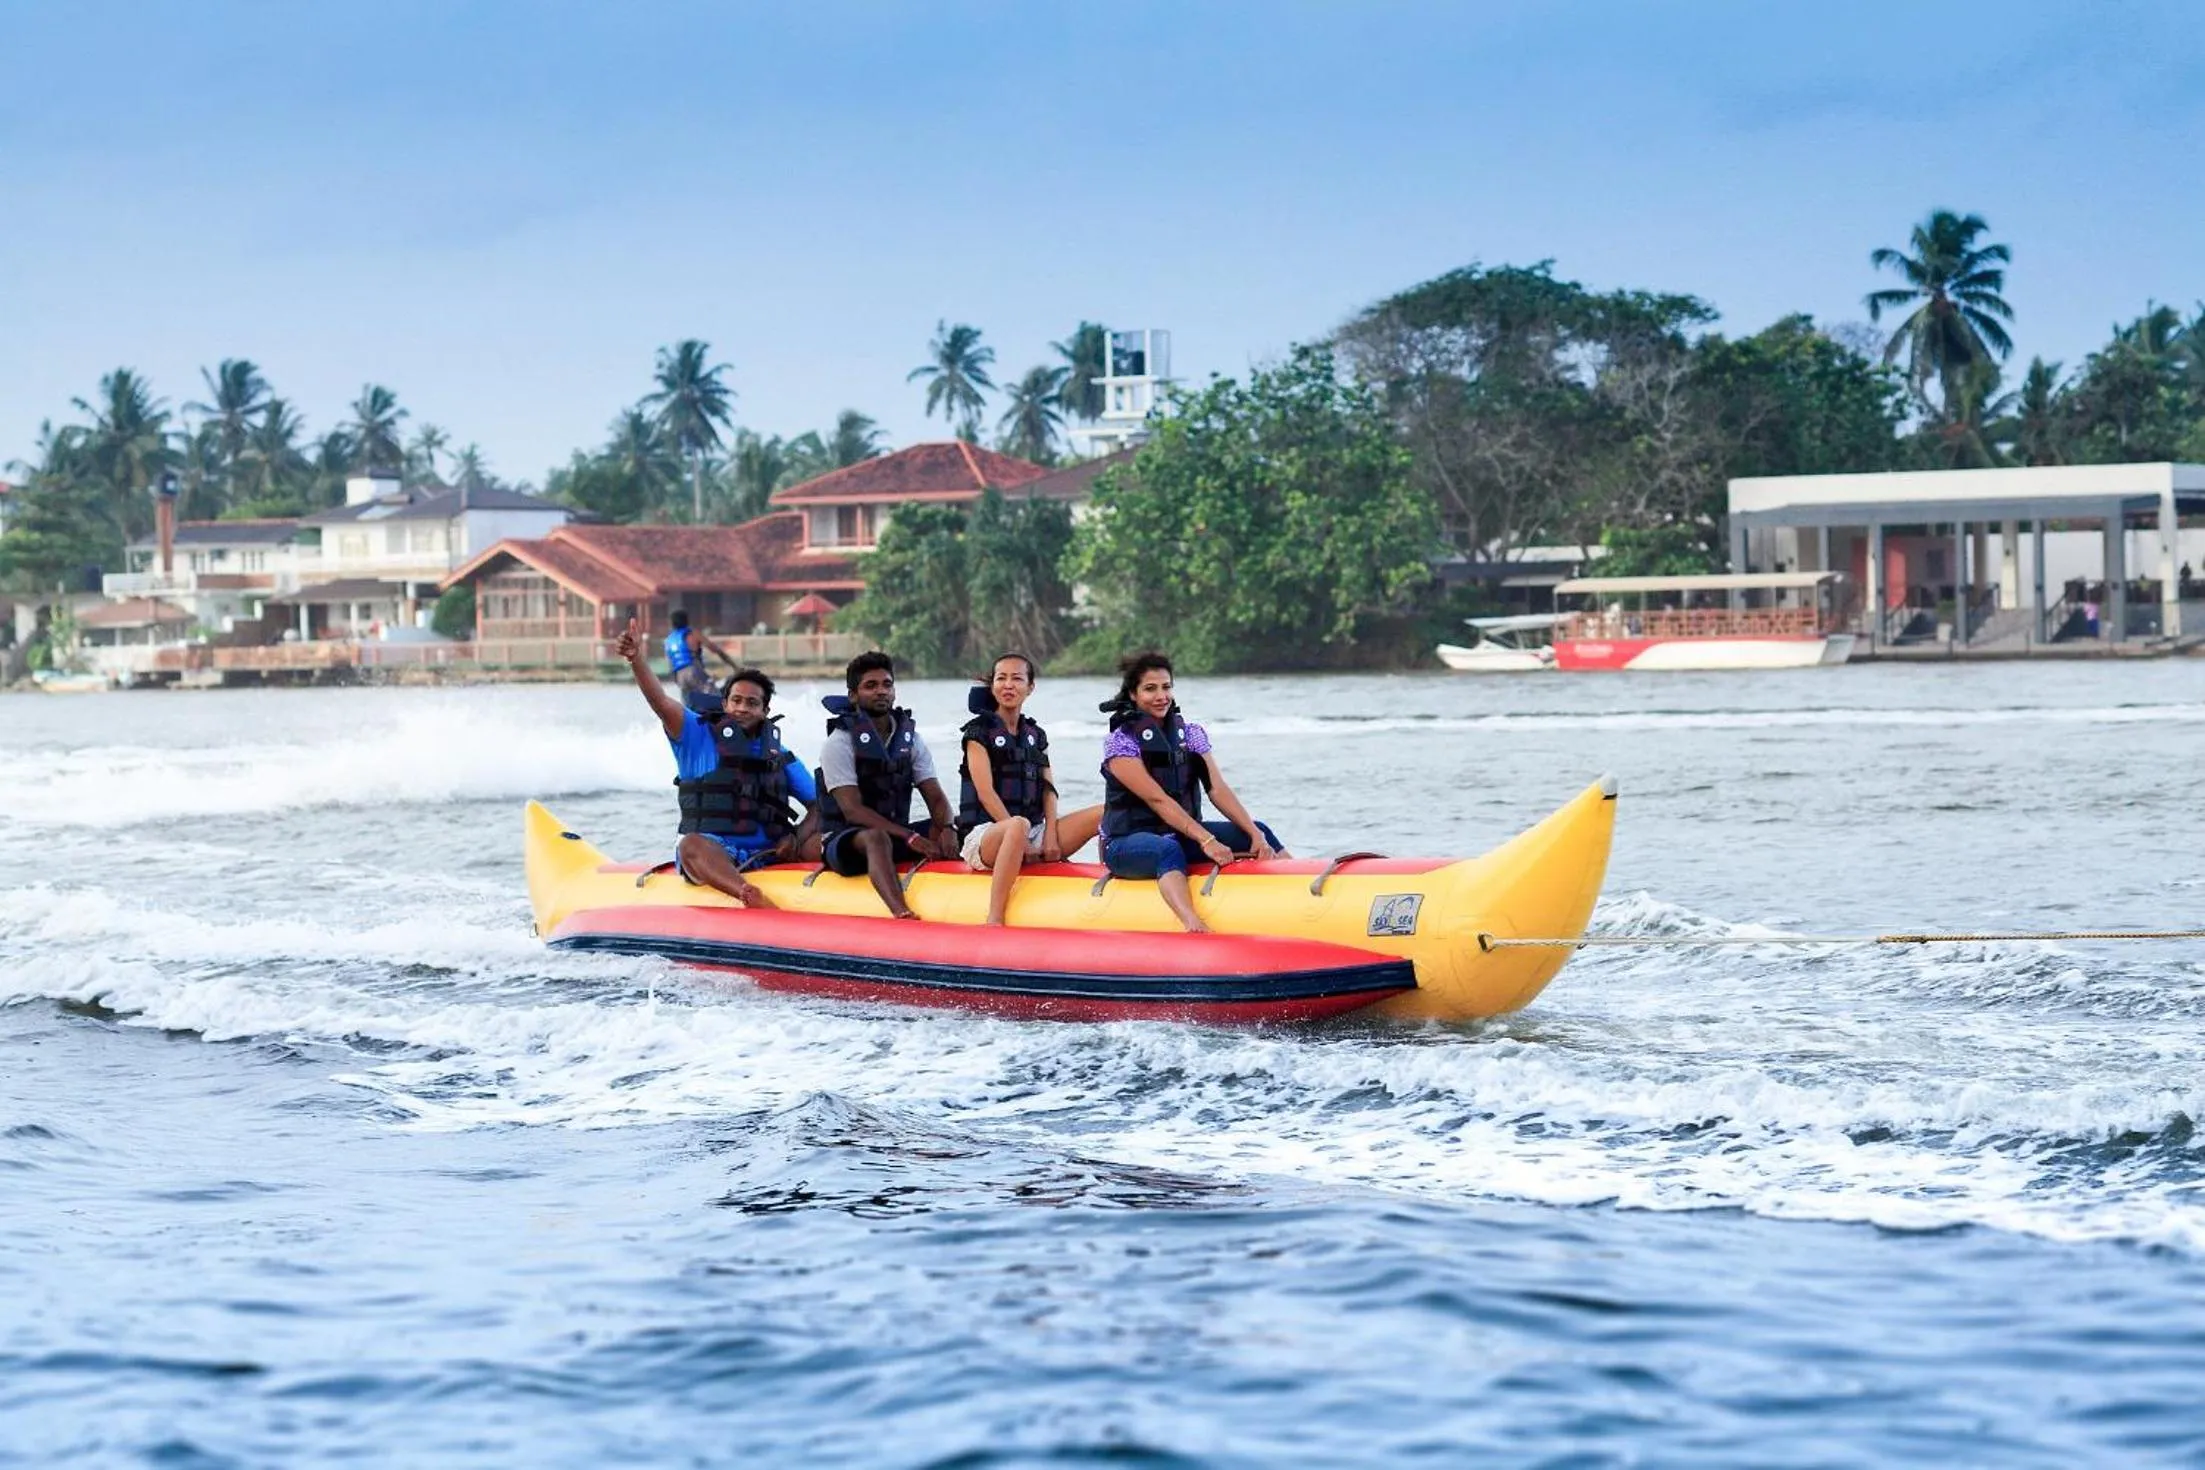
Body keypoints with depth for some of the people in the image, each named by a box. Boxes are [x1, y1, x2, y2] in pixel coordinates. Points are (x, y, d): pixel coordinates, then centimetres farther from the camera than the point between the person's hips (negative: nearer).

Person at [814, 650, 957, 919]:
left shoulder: (910, 739, 10)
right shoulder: (839, 743, -8)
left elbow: (935, 797, 3)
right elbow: (852, 809, -18)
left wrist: (947, 828, -22)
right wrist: (910, 837, -27)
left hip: (896, 835, 7)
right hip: (843, 840, -7)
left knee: (942, 830, -13)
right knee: (876, 837, -38)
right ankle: (902, 915, -63)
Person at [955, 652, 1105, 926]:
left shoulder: (1036, 736, 18)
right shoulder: (979, 732, 0)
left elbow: (1048, 790, 9)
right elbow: (985, 793, -10)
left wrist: (1051, 838, -8)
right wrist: (1017, 835, -18)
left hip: (1034, 834, 6)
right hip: (984, 834, -6)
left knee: (1104, 814, -10)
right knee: (1019, 826, -43)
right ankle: (994, 921, -47)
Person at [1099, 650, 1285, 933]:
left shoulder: (1191, 734, 8)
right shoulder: (1120, 742, -10)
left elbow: (1217, 789, -2)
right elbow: (1157, 800, -20)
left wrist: (1256, 834, -17)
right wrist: (1206, 840, -31)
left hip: (1181, 834, 7)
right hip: (1127, 843, -7)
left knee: (1258, 831, -7)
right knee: (1168, 850, -40)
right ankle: (1194, 927, -67)